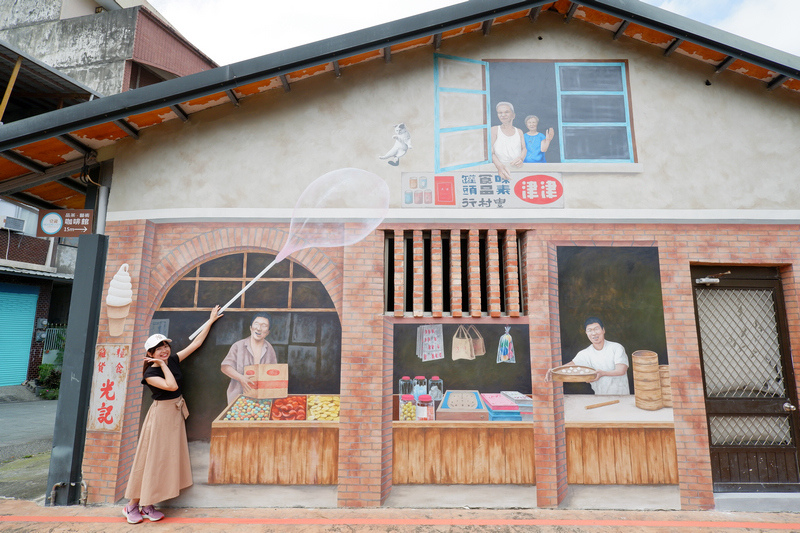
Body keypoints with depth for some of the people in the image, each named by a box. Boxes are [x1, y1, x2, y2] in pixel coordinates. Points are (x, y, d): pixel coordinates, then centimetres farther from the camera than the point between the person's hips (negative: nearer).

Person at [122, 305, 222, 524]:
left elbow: (196, 342, 6)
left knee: (168, 458, 8)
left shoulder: (173, 360, 1)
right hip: (161, 413, -6)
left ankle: (147, 505, 18)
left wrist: (211, 320, 8)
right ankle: (132, 506, 16)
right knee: (151, 458, 1)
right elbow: (172, 385, -29)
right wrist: (163, 365, -19)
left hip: (176, 412, 6)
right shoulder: (150, 373, -14)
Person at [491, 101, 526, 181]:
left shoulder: (519, 132, 19)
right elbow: (490, 152, -3)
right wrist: (499, 166, -23)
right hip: (499, 170, -1)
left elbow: (524, 148, 13)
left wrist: (521, 158, -14)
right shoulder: (494, 130, 7)